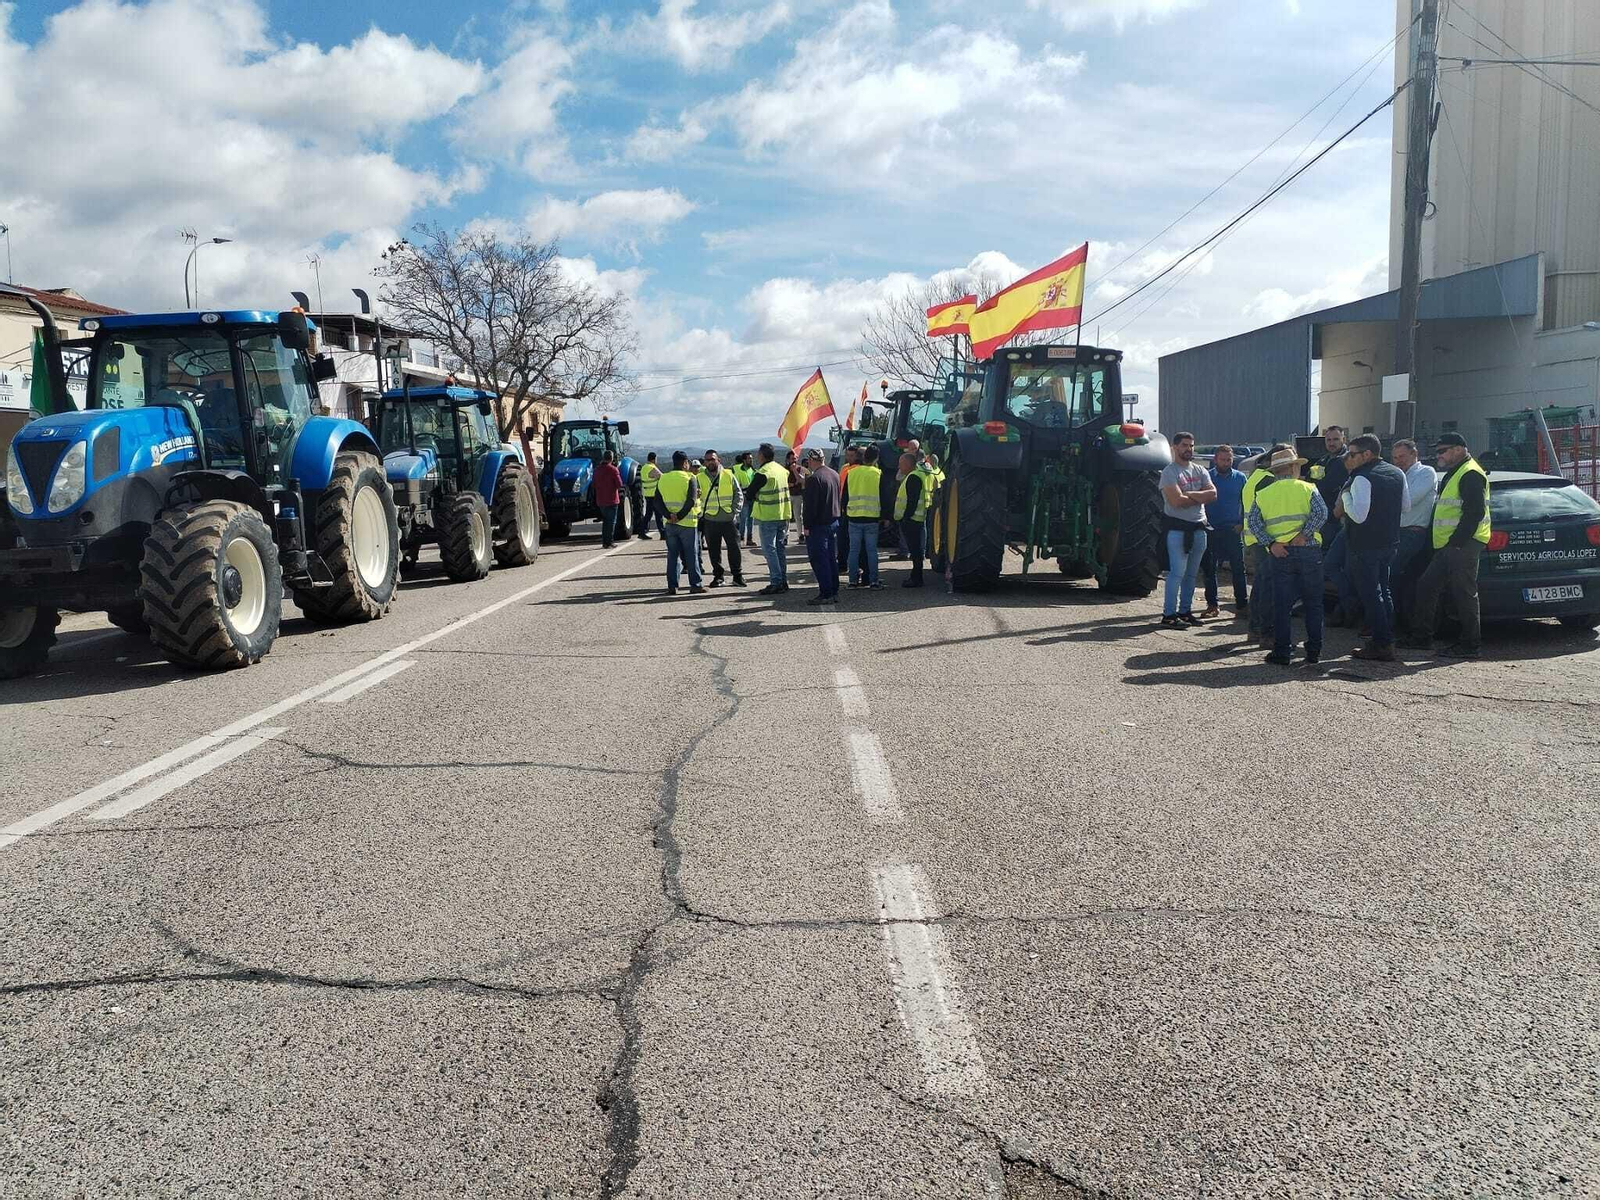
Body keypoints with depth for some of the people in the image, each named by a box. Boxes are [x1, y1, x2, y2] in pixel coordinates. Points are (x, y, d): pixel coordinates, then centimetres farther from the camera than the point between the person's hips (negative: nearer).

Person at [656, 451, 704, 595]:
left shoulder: (663, 479, 7)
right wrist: (680, 516, -14)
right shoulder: (690, 479, -7)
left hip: (670, 524, 4)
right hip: (687, 523, -4)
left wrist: (669, 515, -9)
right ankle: (695, 585, 6)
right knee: (691, 555, 4)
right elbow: (691, 501, -18)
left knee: (672, 555, 10)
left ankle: (672, 586, 7)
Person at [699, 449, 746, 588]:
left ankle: (738, 575, 11)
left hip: (729, 519, -1)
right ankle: (717, 576, 17)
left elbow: (739, 494, 7)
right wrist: (700, 514, -3)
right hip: (710, 520, 1)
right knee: (714, 550, 6)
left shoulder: (728, 475, 5)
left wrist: (735, 510, -3)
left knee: (734, 548, 1)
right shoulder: (700, 478, 5)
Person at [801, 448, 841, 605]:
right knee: (832, 558, 13)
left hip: (818, 525, -9)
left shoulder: (814, 478, -17)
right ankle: (834, 592, 17)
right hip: (834, 522, 9)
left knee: (819, 559, -5)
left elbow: (809, 504, -18)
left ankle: (826, 594, -7)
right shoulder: (835, 474, 10)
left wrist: (807, 526, -13)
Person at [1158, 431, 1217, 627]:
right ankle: (1169, 614, -6)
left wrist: (1189, 494, -12)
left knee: (1191, 573, 11)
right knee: (1177, 572, -9)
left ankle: (1185, 611, 18)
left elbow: (1213, 494, -1)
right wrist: (1200, 497, -4)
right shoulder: (1169, 472, -6)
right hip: (1177, 527, -6)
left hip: (1198, 527, 7)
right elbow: (1177, 501, -18)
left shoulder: (1200, 471, 14)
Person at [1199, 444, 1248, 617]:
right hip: (1211, 530, -1)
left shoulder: (1240, 478, 6)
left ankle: (1241, 603, 7)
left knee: (1238, 568, 1)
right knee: (1209, 568, 3)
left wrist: (1242, 523, 0)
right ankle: (1212, 605, 11)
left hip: (1233, 531, 1)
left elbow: (1246, 503, 11)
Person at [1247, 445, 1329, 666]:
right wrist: (1303, 536, -11)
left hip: (1280, 555, 1)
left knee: (1282, 604, 4)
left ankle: (1282, 653, 4)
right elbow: (1321, 513, -13)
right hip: (1309, 551, -1)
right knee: (1313, 603, 10)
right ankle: (1314, 652, 12)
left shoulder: (1262, 494, 9)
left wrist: (1270, 544, -8)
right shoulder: (1308, 489, 3)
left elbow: (1253, 521, -3)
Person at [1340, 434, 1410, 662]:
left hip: (1365, 546, -8)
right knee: (1383, 592, 19)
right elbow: (1406, 505, 18)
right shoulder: (1397, 474, 8)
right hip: (1389, 541, 9)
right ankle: (1387, 641, 24)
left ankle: (1382, 646, -2)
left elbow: (1358, 515, -25)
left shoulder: (1362, 478, -19)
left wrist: (1345, 495, -11)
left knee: (1370, 594, -2)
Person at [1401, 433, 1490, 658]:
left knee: (1464, 593, -6)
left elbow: (1475, 512, -21)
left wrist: (1457, 541, -21)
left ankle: (1469, 645, 0)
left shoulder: (1470, 475, -12)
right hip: (1447, 546, 11)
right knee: (1426, 587, 12)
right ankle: (1421, 637, 19)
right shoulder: (1453, 474, 22)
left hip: (1462, 545, -11)